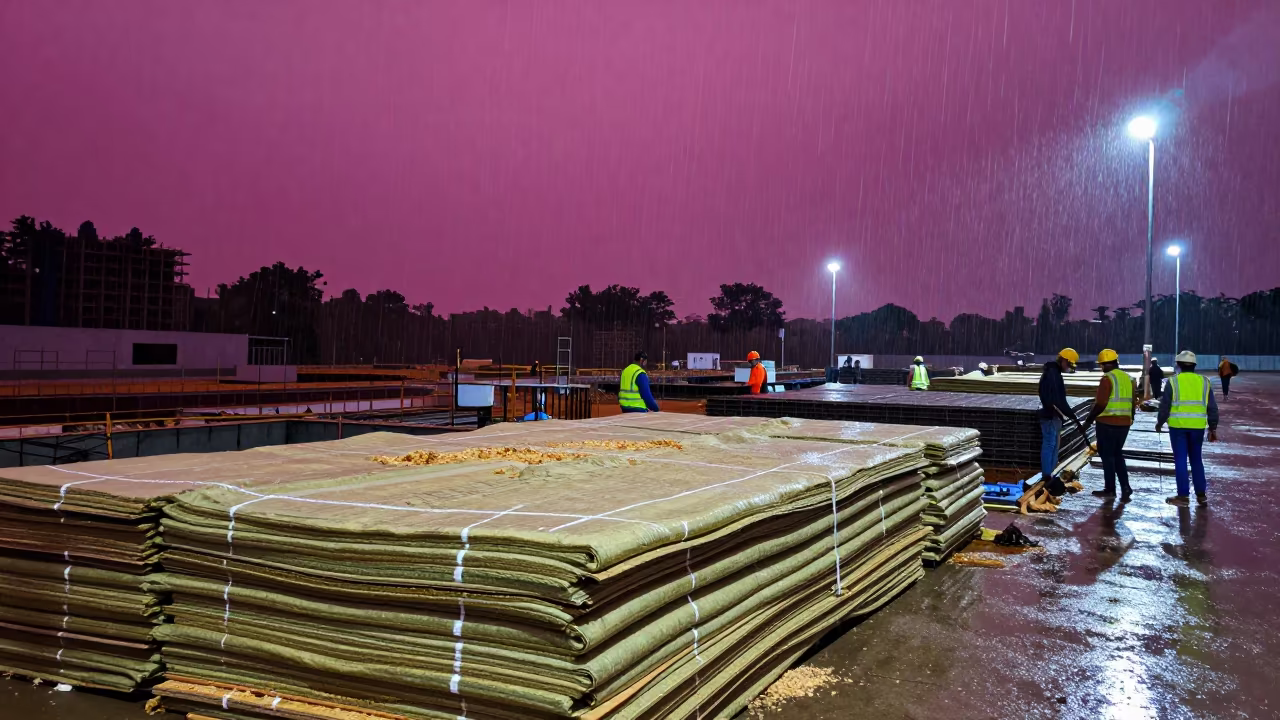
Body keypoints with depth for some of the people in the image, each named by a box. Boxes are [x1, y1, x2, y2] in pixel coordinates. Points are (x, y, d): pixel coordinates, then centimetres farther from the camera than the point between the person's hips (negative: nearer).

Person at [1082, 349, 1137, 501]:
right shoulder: (1128, 378, 10)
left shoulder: (1108, 378, -14)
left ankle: (1110, 489, 8)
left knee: (1107, 455, 4)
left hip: (1107, 423, -7)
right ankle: (1125, 486, 7)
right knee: (1117, 454, 17)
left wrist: (1089, 420, -11)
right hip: (1124, 423, 7)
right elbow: (1133, 403, 15)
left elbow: (1100, 404, -18)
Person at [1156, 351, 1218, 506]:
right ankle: (1201, 494, 17)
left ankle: (1183, 495, 1)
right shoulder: (1204, 381, 6)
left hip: (1178, 426, -3)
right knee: (1196, 459, 14)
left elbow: (1165, 405, -4)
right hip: (1198, 427, 3)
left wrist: (1160, 422, 10)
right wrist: (1213, 428, 14)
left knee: (1180, 460, 1)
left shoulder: (1173, 381, -4)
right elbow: (1212, 408, 8)